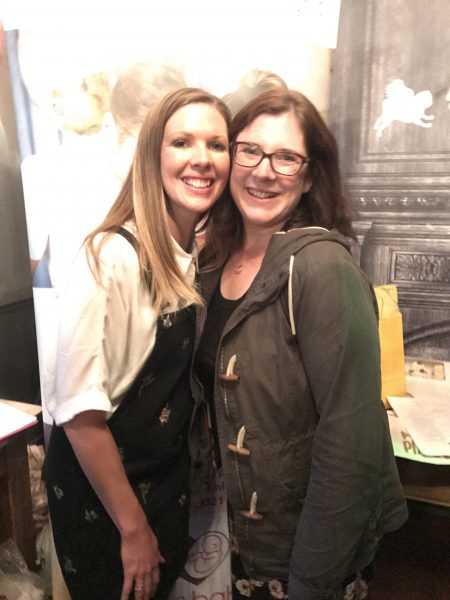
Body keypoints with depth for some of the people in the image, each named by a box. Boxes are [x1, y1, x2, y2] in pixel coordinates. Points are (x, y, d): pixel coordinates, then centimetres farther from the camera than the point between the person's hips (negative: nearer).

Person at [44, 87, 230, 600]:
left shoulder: (206, 253, -3)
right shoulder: (111, 256, -25)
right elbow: (78, 407, -23)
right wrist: (133, 527, -14)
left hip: (169, 475, 6)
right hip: (100, 485, -6)